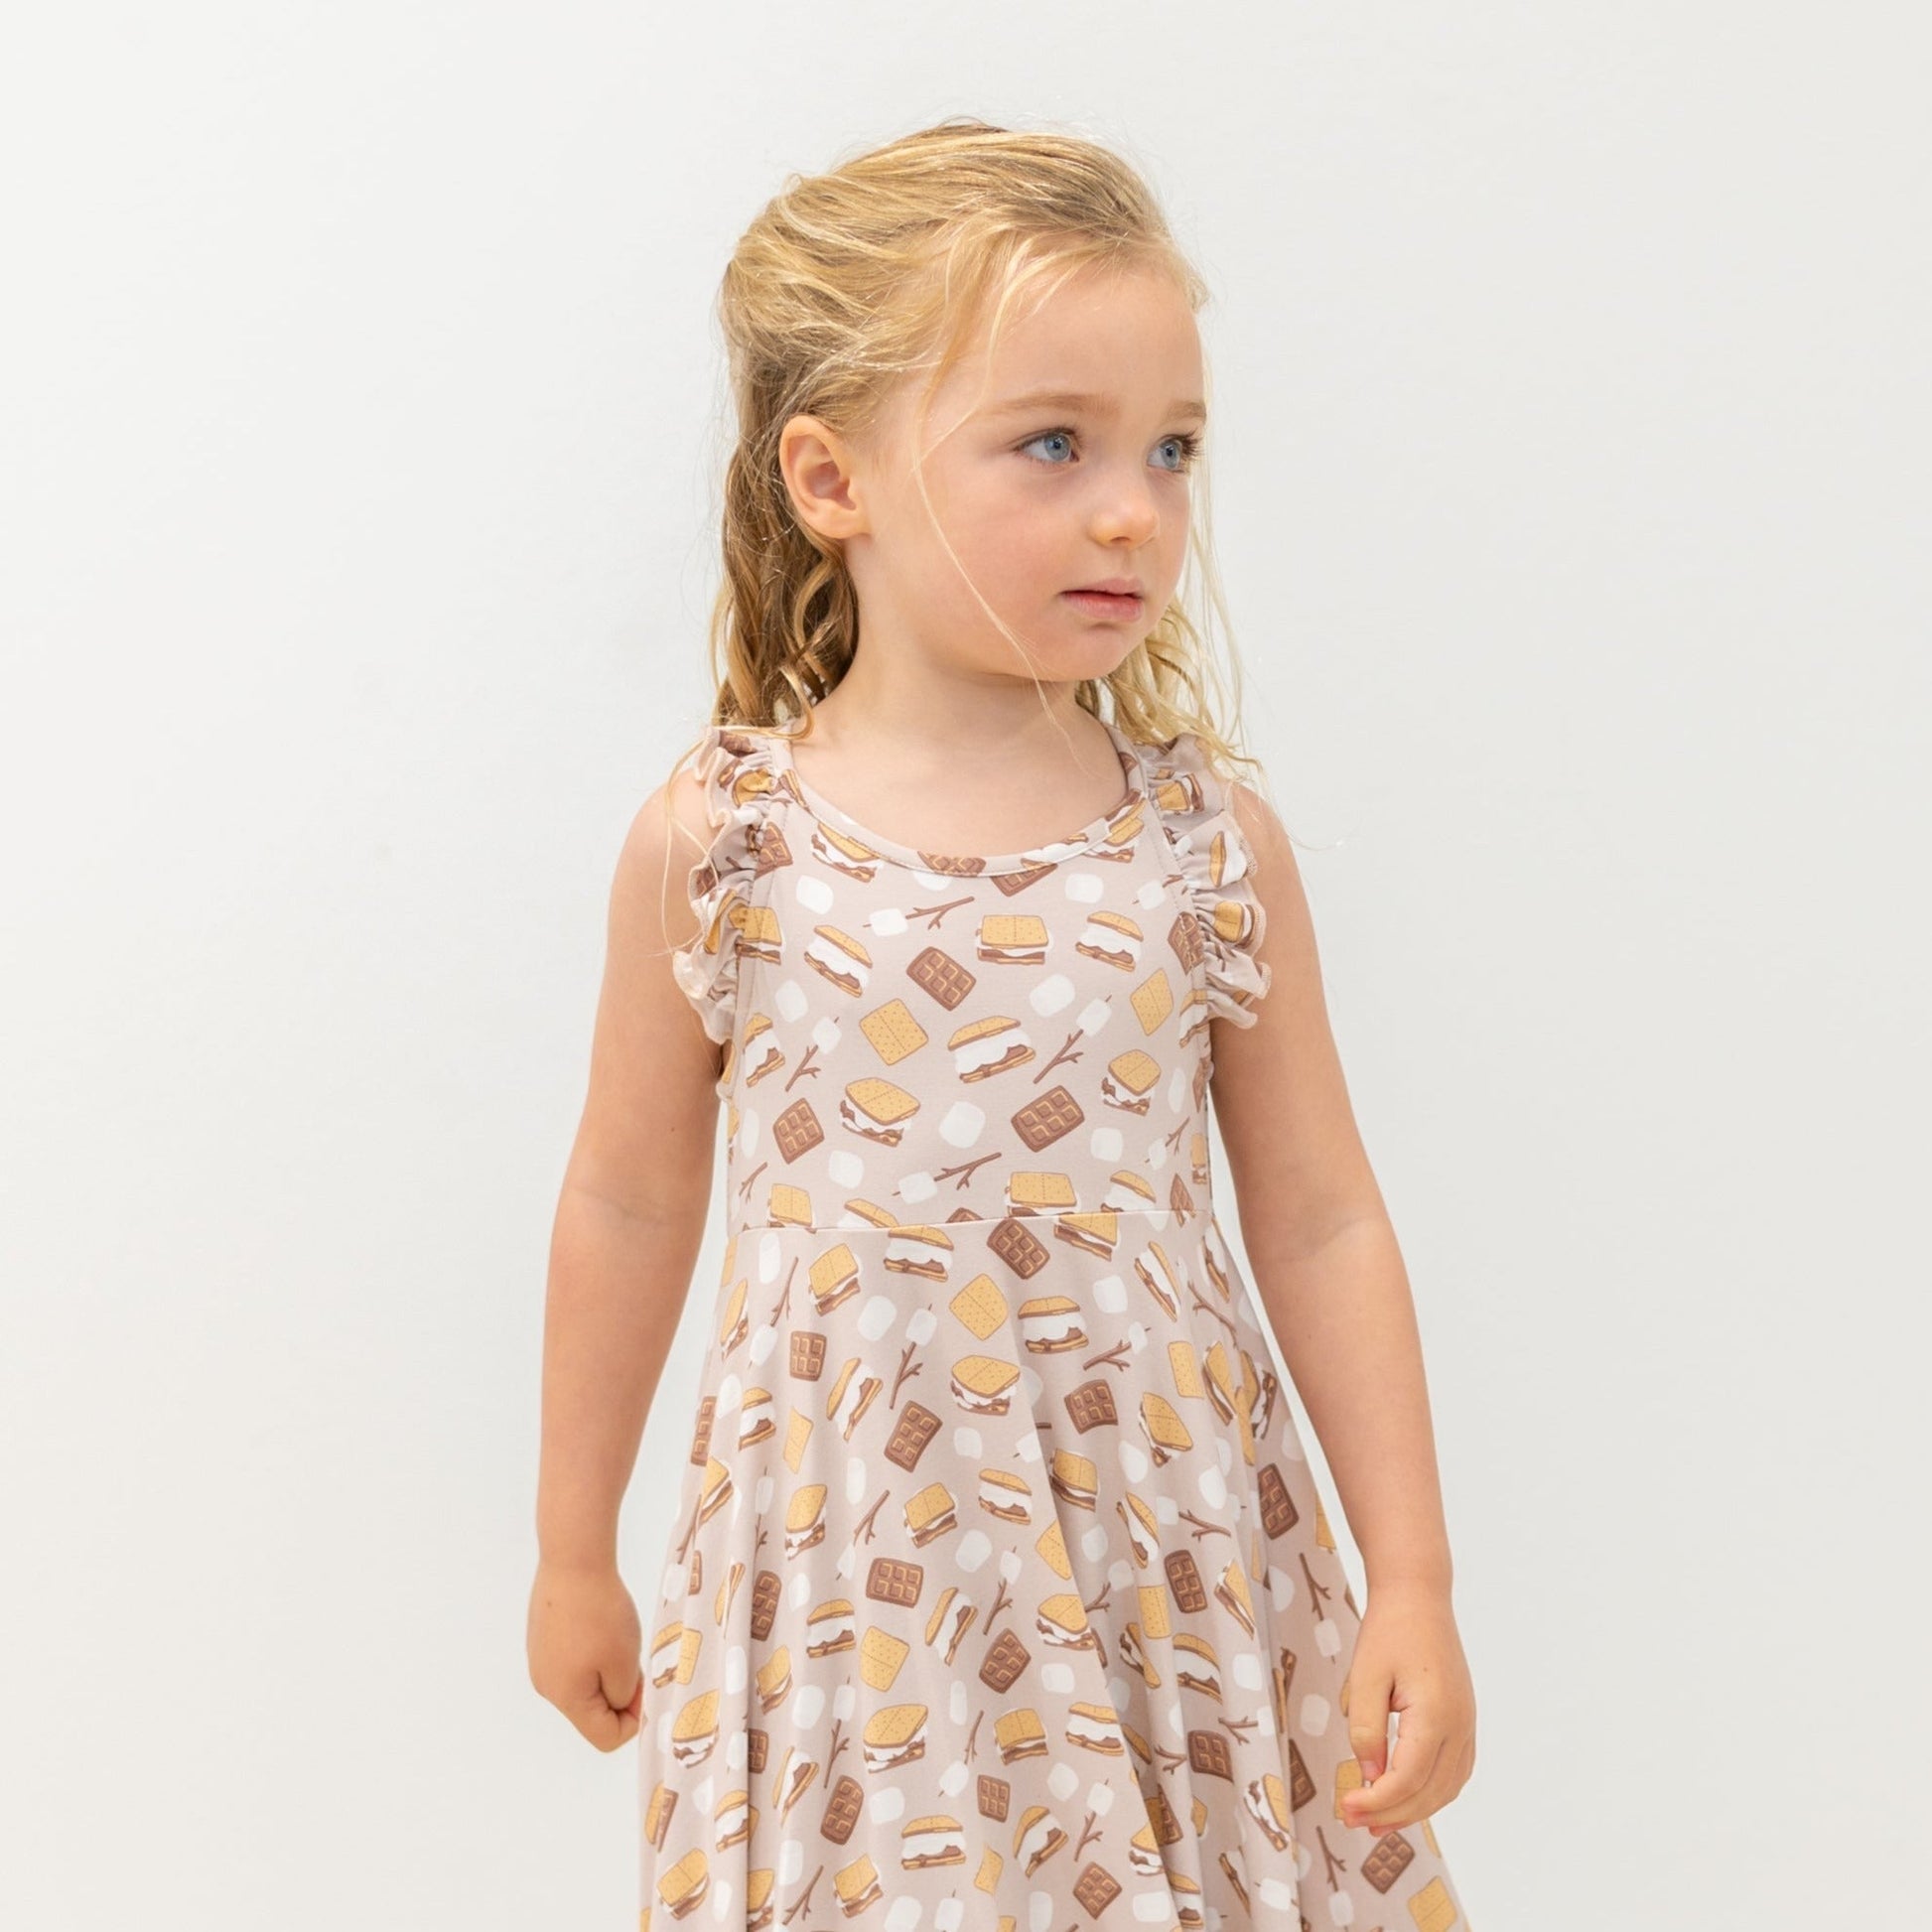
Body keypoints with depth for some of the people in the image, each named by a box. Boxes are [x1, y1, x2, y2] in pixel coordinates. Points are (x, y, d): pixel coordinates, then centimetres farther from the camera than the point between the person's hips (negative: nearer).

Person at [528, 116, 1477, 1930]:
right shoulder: (714, 842, -6)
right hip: (849, 1565, -1)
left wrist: (1414, 1586, 0)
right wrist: (573, 1553, 13)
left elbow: (1318, 1226, 2)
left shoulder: (1212, 841, -4)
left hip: (1173, 1564, 1)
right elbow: (631, 1205, 5)